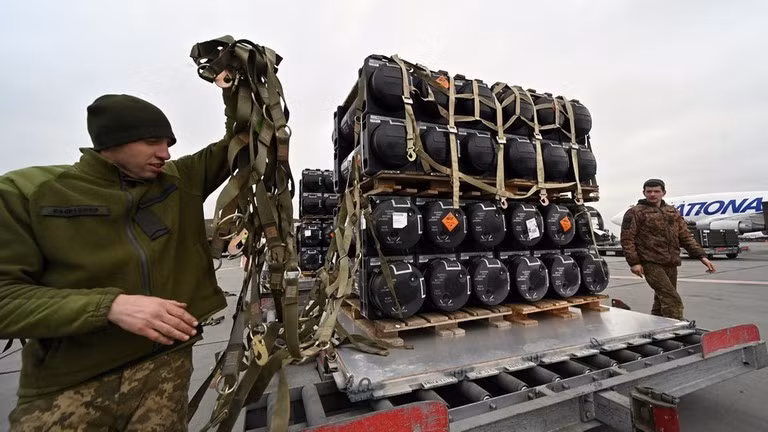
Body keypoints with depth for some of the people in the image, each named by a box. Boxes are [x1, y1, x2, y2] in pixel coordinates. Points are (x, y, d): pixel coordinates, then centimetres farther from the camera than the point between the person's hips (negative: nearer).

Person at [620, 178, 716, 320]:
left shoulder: (673, 212, 17)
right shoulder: (635, 212, -3)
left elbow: (685, 236, 17)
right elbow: (627, 239, -8)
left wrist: (701, 256, 5)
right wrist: (634, 262, -14)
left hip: (671, 264, 7)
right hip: (651, 264, -7)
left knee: (662, 301, 14)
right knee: (673, 300, -14)